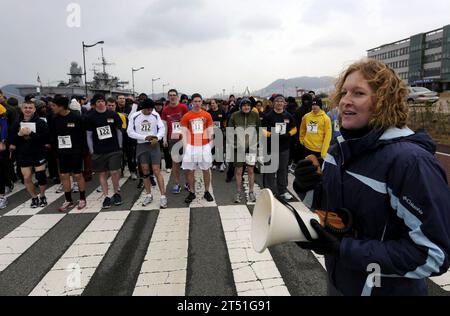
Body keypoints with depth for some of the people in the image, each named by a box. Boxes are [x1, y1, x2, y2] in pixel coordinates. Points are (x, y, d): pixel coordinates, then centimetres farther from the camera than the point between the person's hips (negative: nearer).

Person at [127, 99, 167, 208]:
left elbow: (162, 128, -4)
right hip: (141, 145, 2)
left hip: (154, 145, -1)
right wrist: (145, 137, -15)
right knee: (145, 171, 8)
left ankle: (163, 196, -6)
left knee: (156, 170, -8)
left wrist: (157, 137, -25)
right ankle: (149, 195, 20)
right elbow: (130, 132, -5)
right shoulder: (134, 116, -3)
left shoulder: (156, 115, -2)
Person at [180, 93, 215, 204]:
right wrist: (186, 148, -8)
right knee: (190, 171, 3)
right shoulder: (186, 117, 0)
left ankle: (207, 192, 20)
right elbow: (184, 133, -1)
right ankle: (192, 193, 17)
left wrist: (210, 147, 0)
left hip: (204, 146, 1)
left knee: (206, 170, 8)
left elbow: (210, 132, 6)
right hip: (191, 146, 0)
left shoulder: (207, 115, 3)